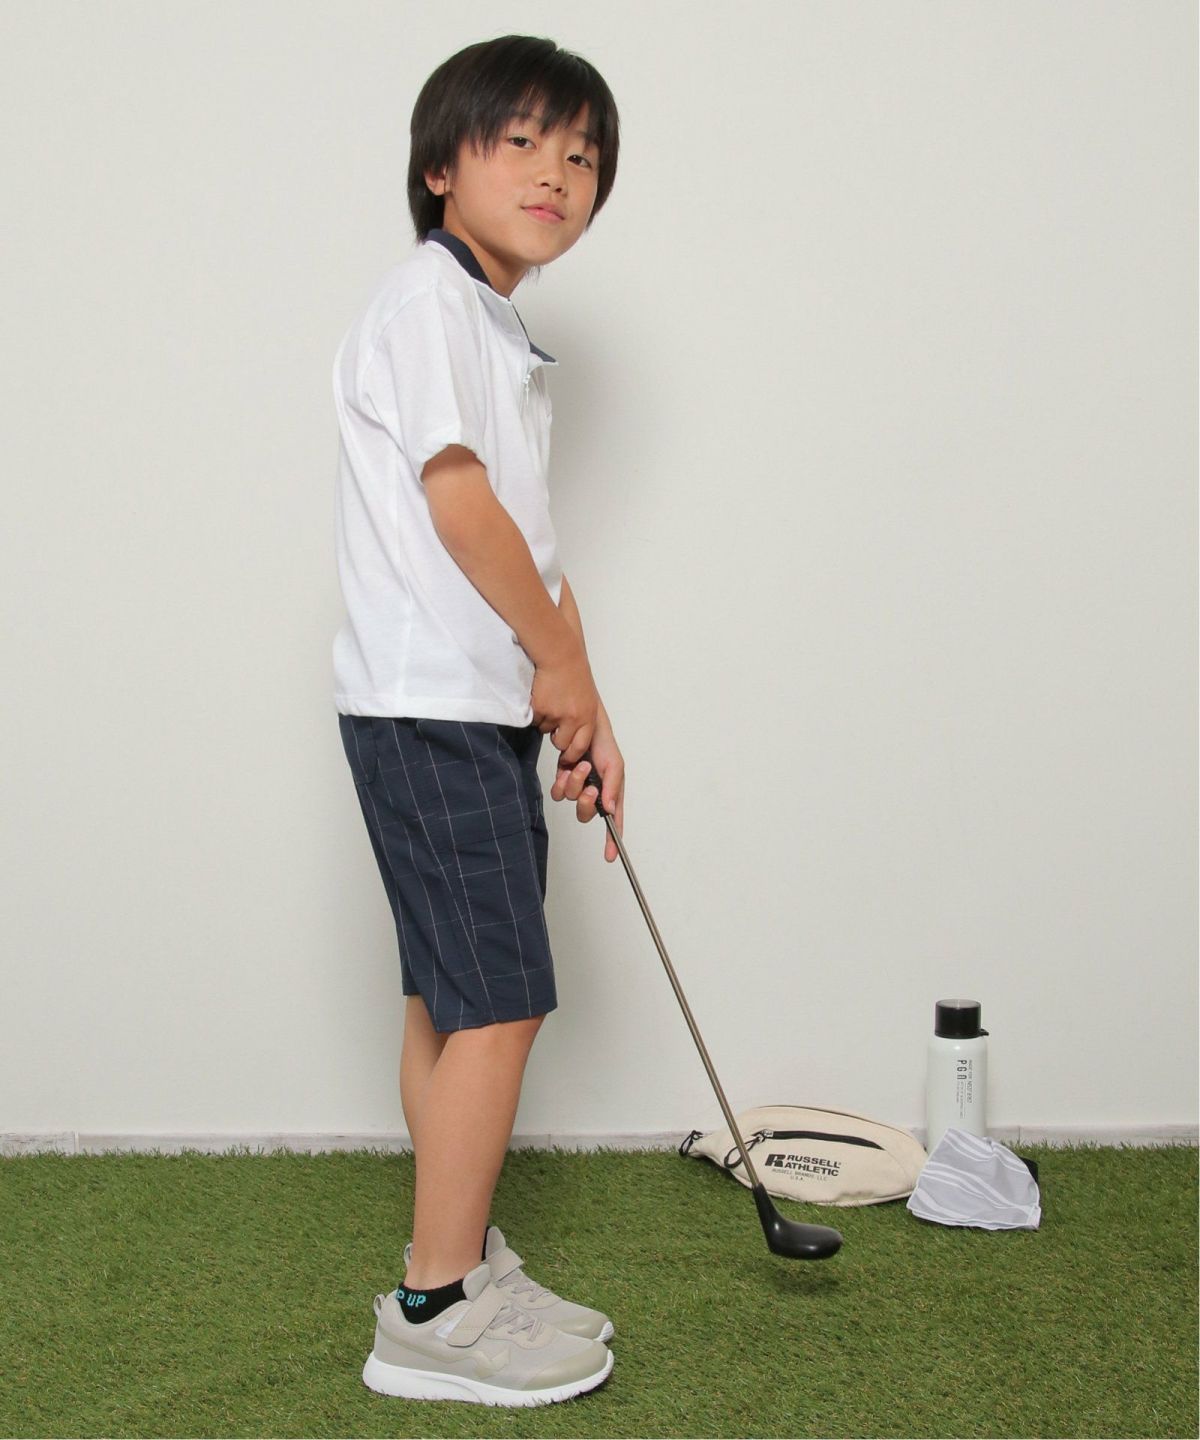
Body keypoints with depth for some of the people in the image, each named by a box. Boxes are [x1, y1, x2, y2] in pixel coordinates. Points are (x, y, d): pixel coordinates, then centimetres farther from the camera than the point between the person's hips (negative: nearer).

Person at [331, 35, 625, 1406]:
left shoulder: (509, 338, 20)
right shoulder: (427, 292, -10)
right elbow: (455, 497, -17)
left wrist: (581, 711, 11)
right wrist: (565, 667, -8)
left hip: (489, 710, 10)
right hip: (429, 705, -10)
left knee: (447, 1002, 14)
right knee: (499, 1002, -8)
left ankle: (458, 1266, 24)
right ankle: (436, 1310, 2)